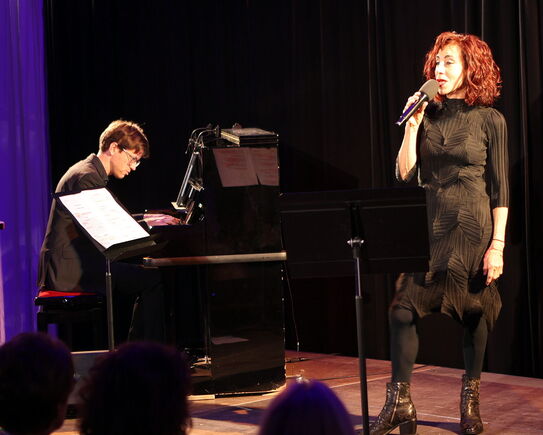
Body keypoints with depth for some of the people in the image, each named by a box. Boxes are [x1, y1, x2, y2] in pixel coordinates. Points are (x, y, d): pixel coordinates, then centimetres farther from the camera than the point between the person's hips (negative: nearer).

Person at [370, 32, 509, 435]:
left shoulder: (489, 120, -2)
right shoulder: (429, 116, 9)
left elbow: (500, 189, -3)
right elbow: (405, 172, 3)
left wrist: (497, 245, -10)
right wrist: (412, 124, -5)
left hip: (472, 228, -3)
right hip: (430, 227, 3)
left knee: (474, 314, 5)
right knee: (403, 310, -6)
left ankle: (470, 402, 21)